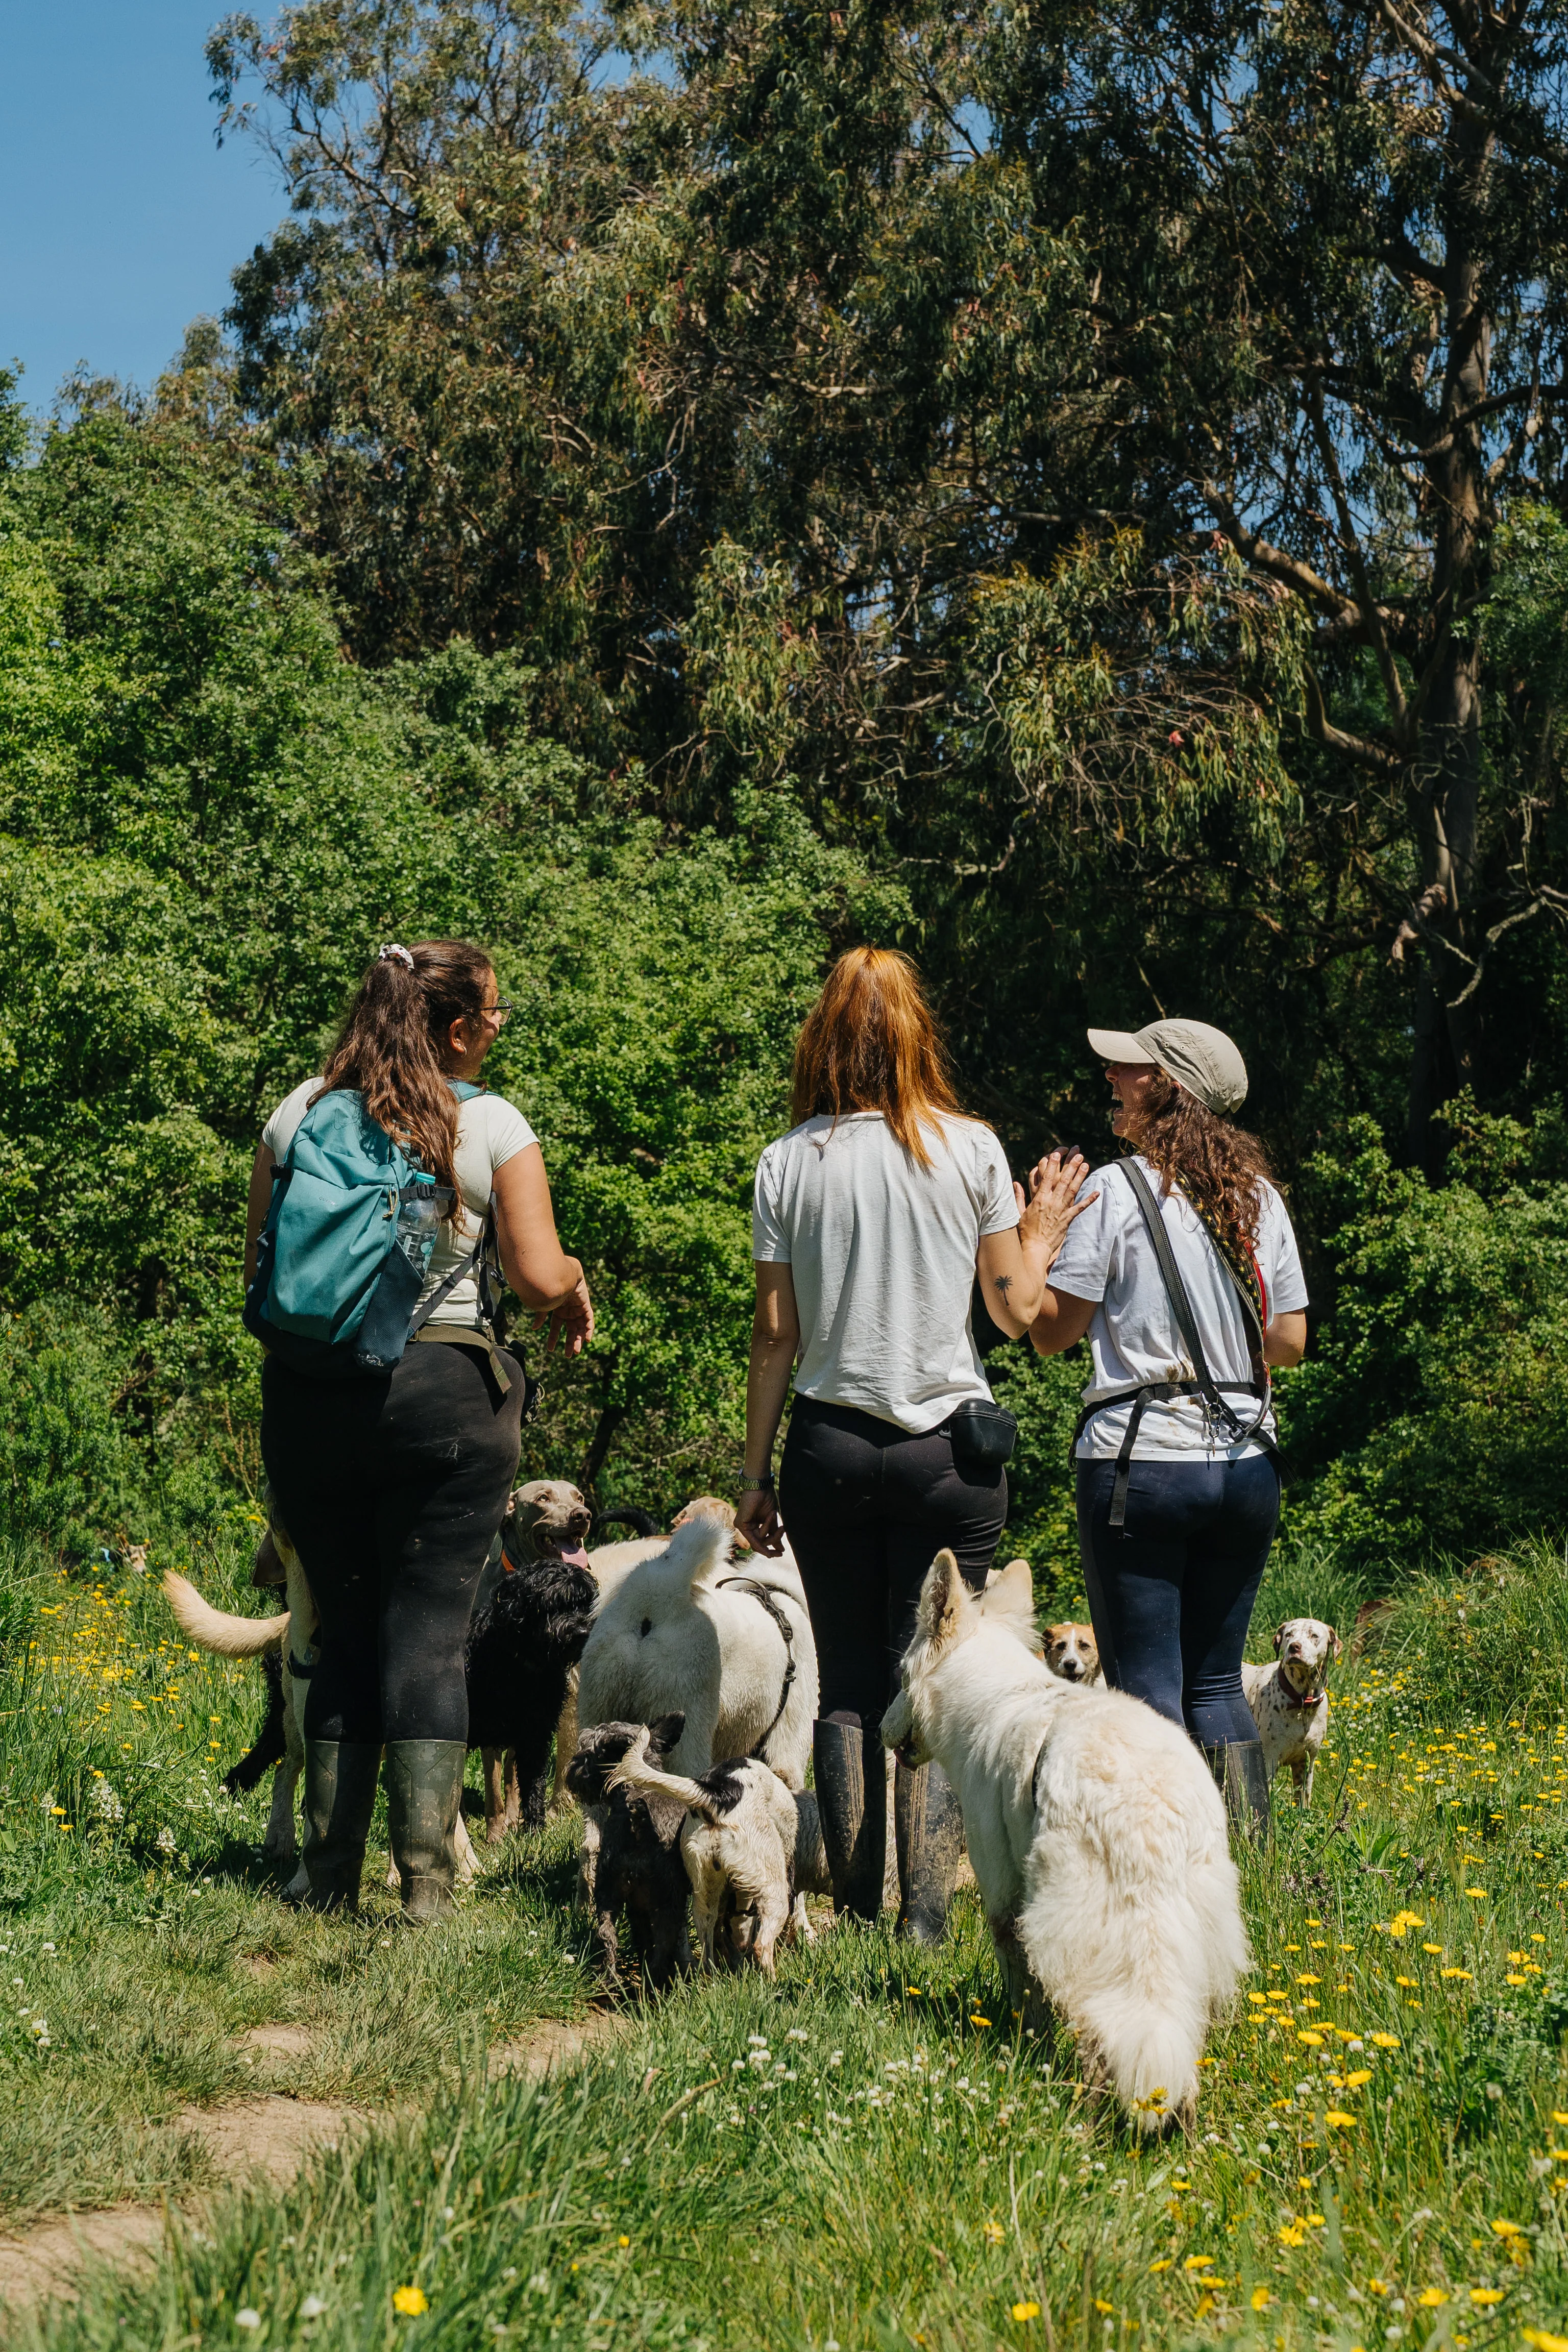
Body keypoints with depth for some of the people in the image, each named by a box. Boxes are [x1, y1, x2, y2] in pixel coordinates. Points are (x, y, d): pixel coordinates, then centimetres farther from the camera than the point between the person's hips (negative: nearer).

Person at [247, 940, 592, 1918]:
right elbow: (540, 1279, -8)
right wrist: (576, 1284, 13)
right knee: (430, 1635, 1)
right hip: (443, 1389, -3)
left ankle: (332, 1883, 13)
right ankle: (427, 1885, -2)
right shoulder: (493, 1124, -4)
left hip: (307, 1394, 4)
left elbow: (258, 1266, 10)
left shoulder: (300, 1111, 6)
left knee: (345, 1630, 12)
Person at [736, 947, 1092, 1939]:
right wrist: (1041, 1234, 22)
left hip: (830, 1444, 1)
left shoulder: (790, 1162, 1)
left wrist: (757, 1472, 9)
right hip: (949, 1448, -1)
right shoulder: (972, 1149, -1)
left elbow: (776, 1333, 2)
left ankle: (858, 1915, 9)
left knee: (848, 1687, 8)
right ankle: (926, 1920, -2)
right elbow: (1017, 1310, 2)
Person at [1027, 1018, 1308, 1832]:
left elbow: (1051, 1331, -6)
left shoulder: (1118, 1189, -8)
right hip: (1246, 1462, 5)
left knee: (1146, 1686, 0)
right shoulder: (1259, 1195, 8)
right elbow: (1290, 1342, 11)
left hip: (1139, 1461, -5)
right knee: (1216, 1681, 14)